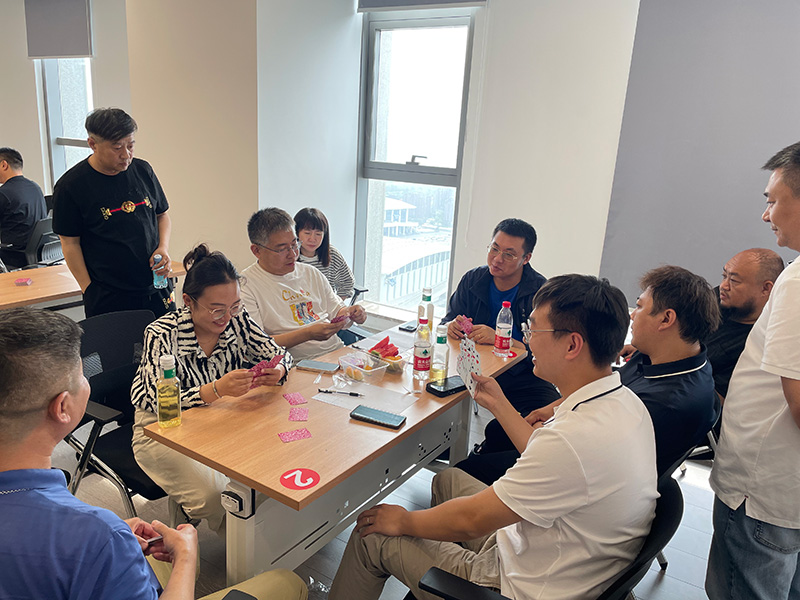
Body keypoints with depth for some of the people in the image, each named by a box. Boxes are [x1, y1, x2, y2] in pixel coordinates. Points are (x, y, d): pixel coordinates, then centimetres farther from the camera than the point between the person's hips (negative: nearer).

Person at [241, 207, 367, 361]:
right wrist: (309, 334, -21)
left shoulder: (311, 273, 17)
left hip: (337, 351, 8)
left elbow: (336, 310, 25)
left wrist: (350, 312, 0)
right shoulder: (245, 286, -6)